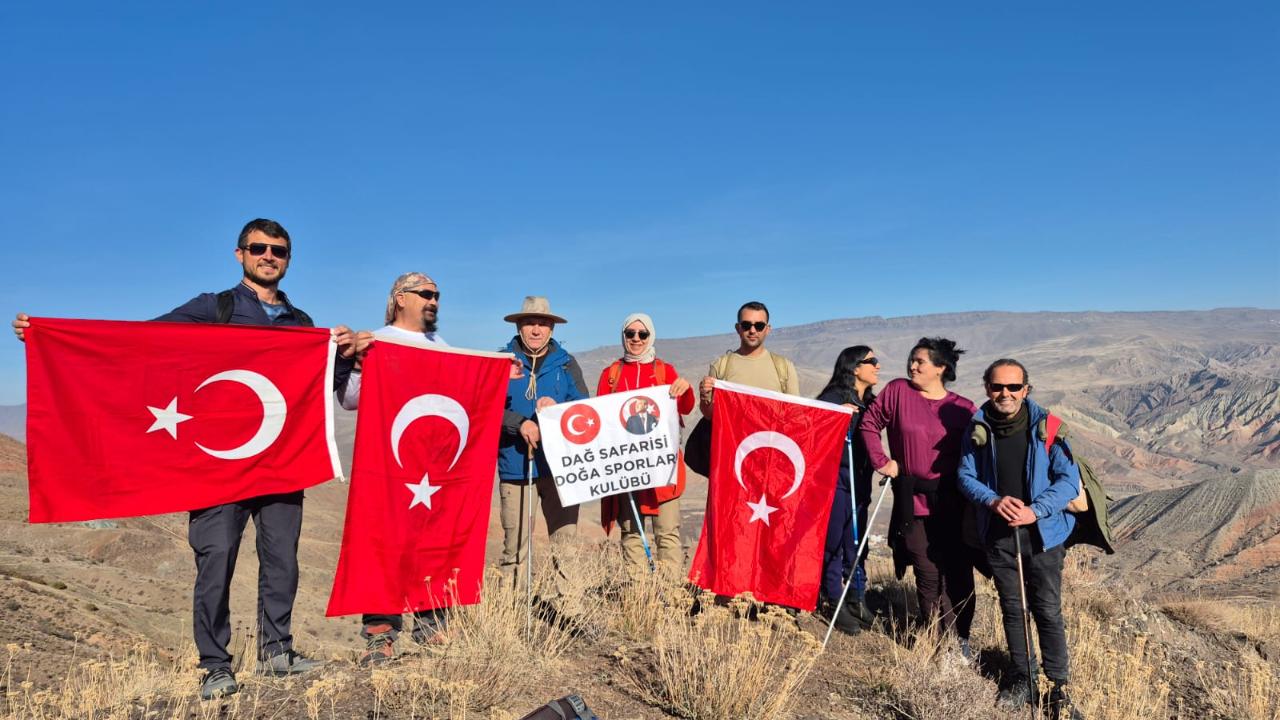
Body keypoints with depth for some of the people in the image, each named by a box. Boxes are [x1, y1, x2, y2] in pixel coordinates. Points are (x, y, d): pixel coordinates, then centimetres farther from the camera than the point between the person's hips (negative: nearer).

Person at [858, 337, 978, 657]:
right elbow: (869, 423, 8)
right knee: (928, 575, 6)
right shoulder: (898, 391, 0)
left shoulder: (963, 409, 0)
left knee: (959, 573, 5)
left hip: (953, 502, 0)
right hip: (913, 501, 0)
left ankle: (961, 639, 23)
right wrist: (880, 460, 1)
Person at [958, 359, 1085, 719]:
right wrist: (993, 500, -17)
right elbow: (966, 476, 2)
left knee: (1048, 611, 3)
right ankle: (1023, 679, 30)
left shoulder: (1047, 426, -11)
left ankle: (1060, 688, 19)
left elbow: (1069, 479, -10)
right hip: (998, 534, 3)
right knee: (1012, 608, 14)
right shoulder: (978, 428, -4)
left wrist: (1036, 510, -21)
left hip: (1043, 532, -2)